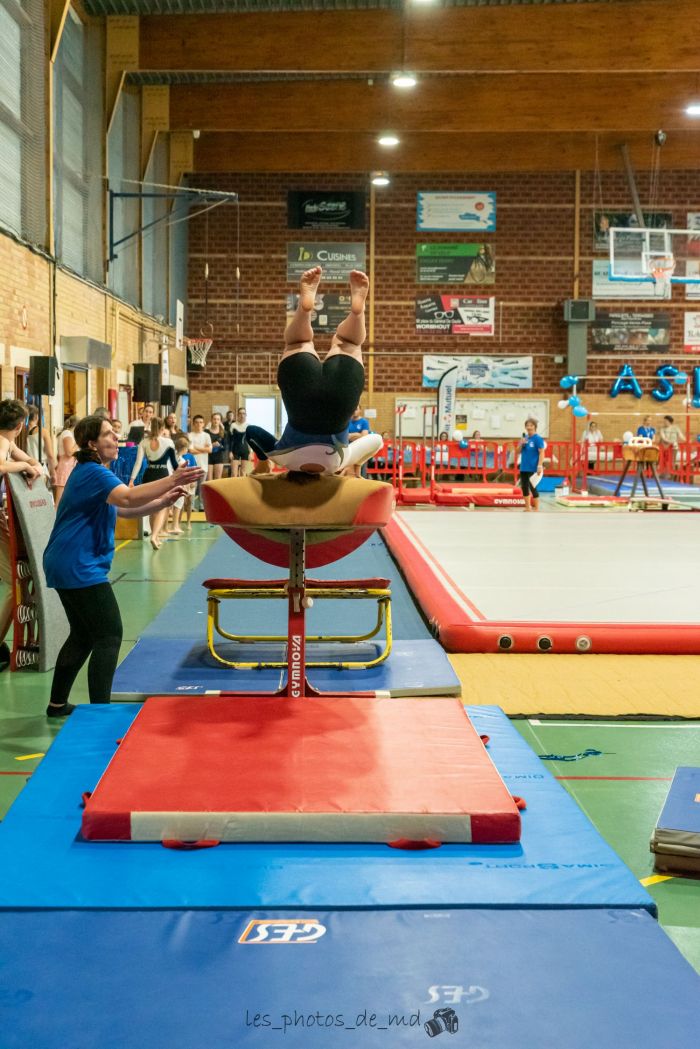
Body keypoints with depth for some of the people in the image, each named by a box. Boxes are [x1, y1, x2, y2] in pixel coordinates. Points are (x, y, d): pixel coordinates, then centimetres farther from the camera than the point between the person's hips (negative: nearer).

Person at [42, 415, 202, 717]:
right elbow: (127, 498, -36)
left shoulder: (91, 472, 17)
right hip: (79, 566, -11)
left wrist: (162, 502, 0)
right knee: (109, 634, -9)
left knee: (83, 635, 19)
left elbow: (123, 510, 15)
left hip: (65, 565, 11)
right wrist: (171, 480, -42)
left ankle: (57, 704, 26)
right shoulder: (93, 473, -16)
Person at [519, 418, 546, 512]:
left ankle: (536, 509, 3)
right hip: (524, 467, 7)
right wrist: (522, 444, -6)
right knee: (524, 487, 11)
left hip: (533, 468, -7)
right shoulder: (525, 438, 10)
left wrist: (539, 466, -22)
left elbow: (542, 452, -15)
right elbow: (519, 451, 14)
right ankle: (528, 508, 23)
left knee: (533, 488, -5)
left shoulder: (537, 438, -11)